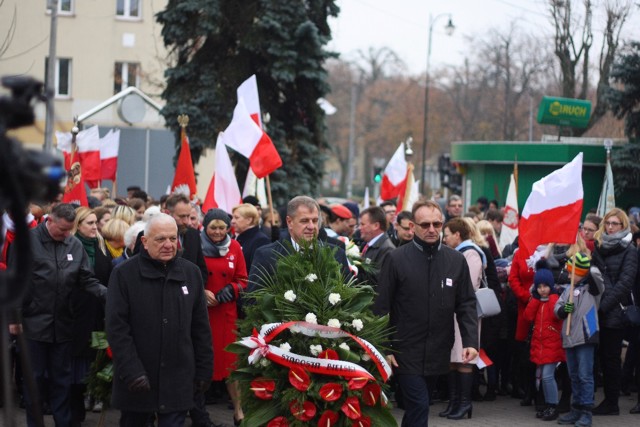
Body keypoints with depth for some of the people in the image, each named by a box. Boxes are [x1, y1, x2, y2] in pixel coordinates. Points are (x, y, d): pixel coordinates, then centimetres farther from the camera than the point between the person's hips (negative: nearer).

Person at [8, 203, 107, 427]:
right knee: (34, 378, 6)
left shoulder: (75, 245, 3)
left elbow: (87, 280, 4)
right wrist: (13, 317, -6)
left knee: (62, 378, 11)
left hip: (63, 324, 3)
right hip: (34, 323, -3)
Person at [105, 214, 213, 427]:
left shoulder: (191, 273, 5)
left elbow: (201, 328, 10)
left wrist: (204, 369, 7)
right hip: (136, 378, -2)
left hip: (177, 379, 2)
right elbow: (117, 328, -10)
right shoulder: (124, 274, -6)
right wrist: (132, 371, -17)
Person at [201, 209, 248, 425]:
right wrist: (200, 292, -14)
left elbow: (242, 280, 8)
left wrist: (231, 290, -11)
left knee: (230, 360, 2)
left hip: (226, 312, 2)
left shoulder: (234, 247, 3)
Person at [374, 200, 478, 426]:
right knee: (419, 406, -8)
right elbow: (381, 307, -5)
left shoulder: (456, 260, 3)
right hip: (406, 351, -3)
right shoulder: (396, 259, -6)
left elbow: (466, 305, 5)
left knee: (415, 406, 15)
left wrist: (471, 341, -8)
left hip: (438, 352, 3)